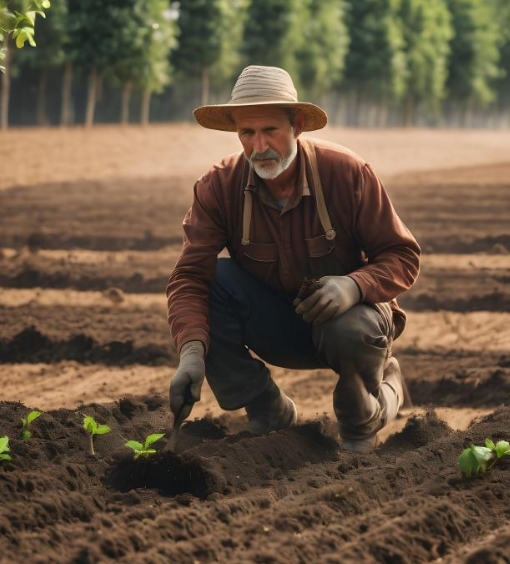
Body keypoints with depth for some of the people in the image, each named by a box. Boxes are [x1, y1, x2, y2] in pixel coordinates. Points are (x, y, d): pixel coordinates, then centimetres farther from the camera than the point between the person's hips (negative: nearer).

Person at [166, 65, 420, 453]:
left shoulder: (347, 173, -19)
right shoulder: (219, 187, -15)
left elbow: (403, 256, -13)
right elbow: (190, 276, -22)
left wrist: (355, 285, -35)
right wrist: (192, 352, -40)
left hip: (347, 310, -2)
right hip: (275, 327, 2)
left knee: (353, 333, -37)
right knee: (214, 277, -25)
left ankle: (363, 421, 0)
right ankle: (271, 413, -8)